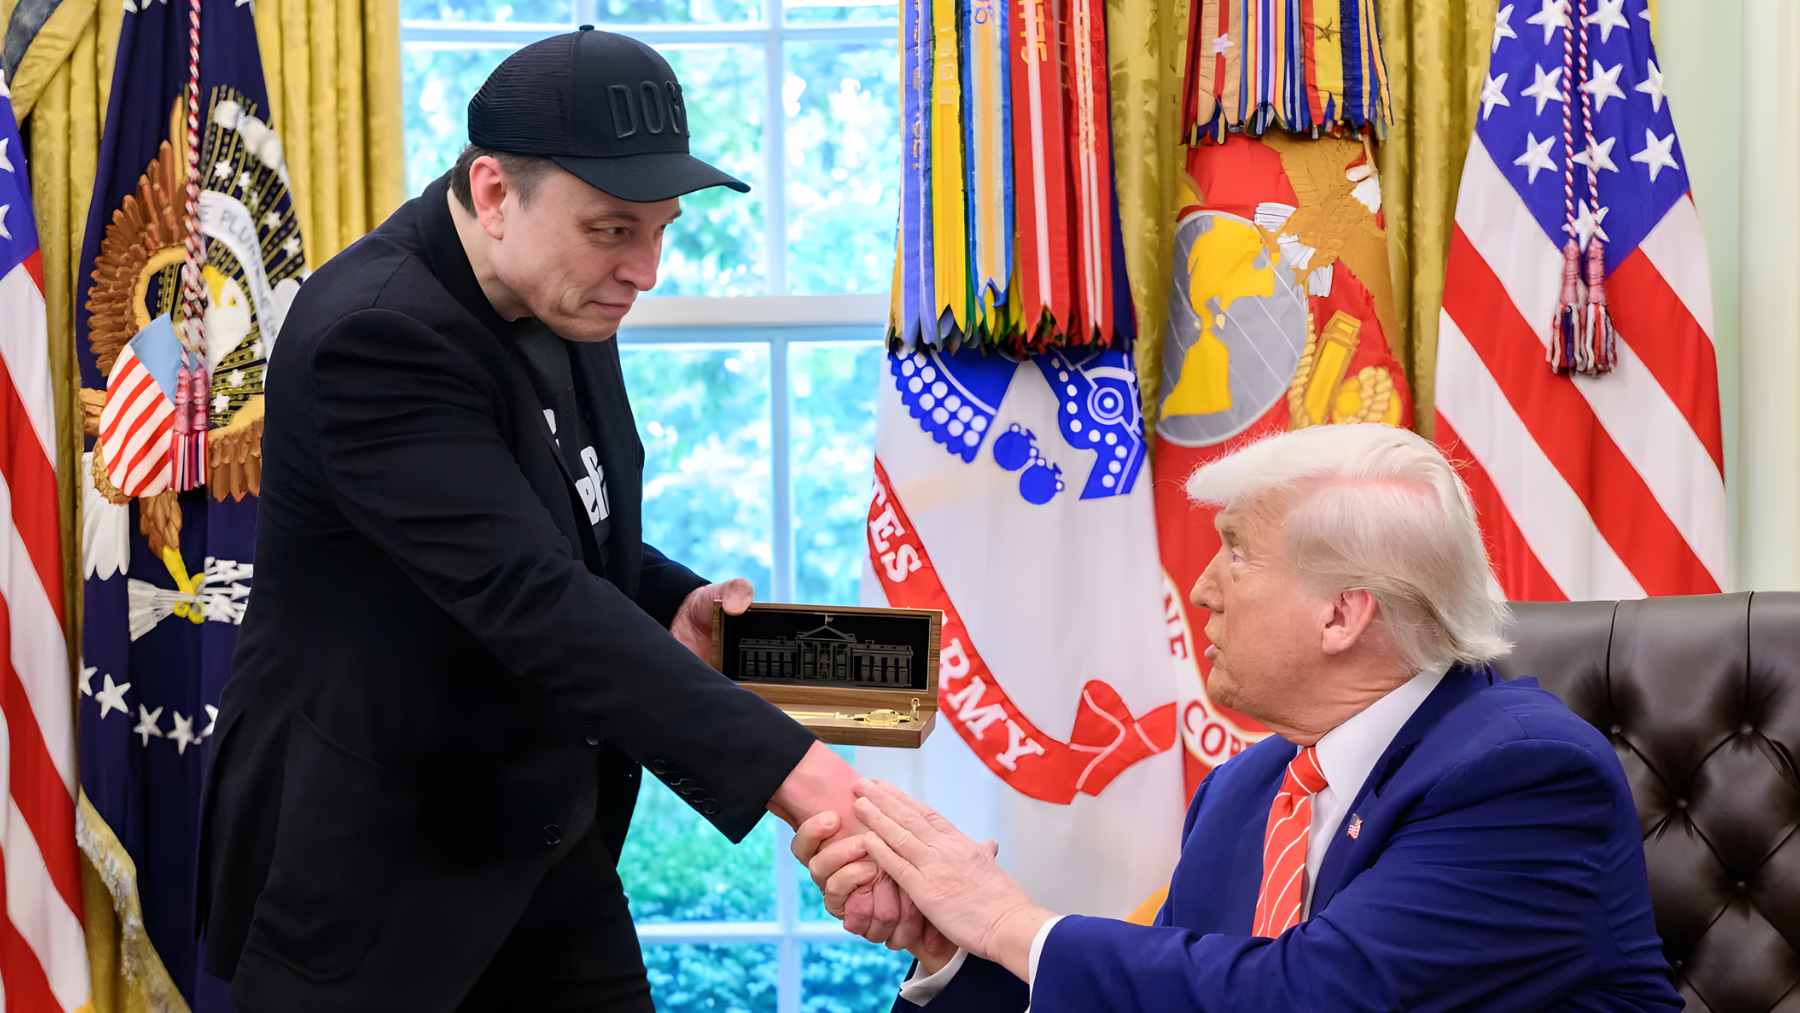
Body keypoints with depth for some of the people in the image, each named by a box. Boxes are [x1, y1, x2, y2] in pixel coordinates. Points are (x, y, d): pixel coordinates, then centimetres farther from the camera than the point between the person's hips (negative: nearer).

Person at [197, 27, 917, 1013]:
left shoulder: (559, 301, 2)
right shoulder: (374, 334, -24)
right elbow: (528, 596, -34)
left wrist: (671, 606, -6)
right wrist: (802, 780, -39)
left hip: (543, 848, 7)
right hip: (370, 879, -7)